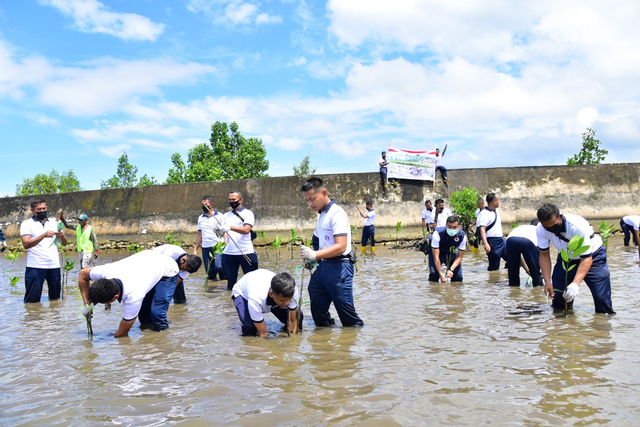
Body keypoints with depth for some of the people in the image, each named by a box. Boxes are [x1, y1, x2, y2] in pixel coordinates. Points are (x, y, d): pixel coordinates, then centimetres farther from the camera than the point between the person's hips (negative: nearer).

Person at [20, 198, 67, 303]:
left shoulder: (54, 223, 16)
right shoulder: (27, 223, 4)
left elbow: (64, 243, 12)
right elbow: (26, 244, -11)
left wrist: (62, 236, -11)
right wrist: (44, 235, -24)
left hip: (54, 264, 4)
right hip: (35, 266, -4)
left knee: (55, 297, 6)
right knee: (32, 299, -3)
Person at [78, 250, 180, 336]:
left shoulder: (132, 296, -41)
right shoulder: (105, 271, -28)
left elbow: (123, 332, -26)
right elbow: (83, 274, -5)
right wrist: (87, 304, -5)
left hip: (168, 271, -7)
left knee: (157, 311, -19)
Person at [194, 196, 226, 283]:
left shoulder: (220, 216, 2)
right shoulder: (200, 218, 17)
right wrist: (195, 249, 17)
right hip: (205, 248, 5)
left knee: (219, 266, -22)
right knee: (209, 272, 2)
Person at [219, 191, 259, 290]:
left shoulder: (247, 213, -1)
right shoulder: (227, 215, 17)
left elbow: (246, 230, -17)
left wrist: (230, 227, -29)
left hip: (246, 252, -4)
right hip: (229, 252, 5)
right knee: (230, 279, 9)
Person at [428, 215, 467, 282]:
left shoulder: (462, 236, -26)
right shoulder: (438, 233, -35)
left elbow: (459, 256, -16)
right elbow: (436, 256, -33)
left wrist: (451, 269, -33)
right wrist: (441, 275, -37)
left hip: (452, 253, 3)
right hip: (436, 252, -2)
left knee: (458, 277, -7)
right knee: (434, 273, -21)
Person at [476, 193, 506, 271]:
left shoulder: (496, 211, 12)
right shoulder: (484, 214, -15)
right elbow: (482, 229, -23)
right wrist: (486, 243, -33)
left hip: (501, 240, 9)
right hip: (492, 242, -9)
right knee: (494, 267, -3)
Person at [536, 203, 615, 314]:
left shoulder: (578, 226, -37)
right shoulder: (540, 230, -23)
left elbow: (586, 259, -35)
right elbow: (544, 255, -10)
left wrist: (576, 284, -47)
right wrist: (547, 281, -21)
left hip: (591, 255, -4)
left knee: (601, 297, -16)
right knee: (556, 295, -3)